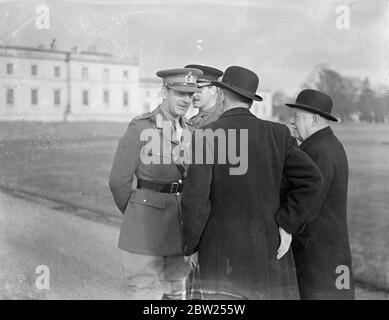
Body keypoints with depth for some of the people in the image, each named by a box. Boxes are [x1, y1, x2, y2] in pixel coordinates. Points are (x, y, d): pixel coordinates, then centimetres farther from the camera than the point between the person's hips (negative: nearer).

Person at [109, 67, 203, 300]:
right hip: (147, 229, -5)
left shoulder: (189, 131, 8)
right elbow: (119, 181, -6)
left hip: (181, 228, 6)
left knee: (175, 293, 14)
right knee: (145, 292, -2)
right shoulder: (141, 127, -9)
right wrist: (138, 217, 5)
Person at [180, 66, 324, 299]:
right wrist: (288, 226, -5)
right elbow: (311, 179, -9)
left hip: (222, 255, -2)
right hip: (270, 251, 3)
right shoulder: (277, 134, 0)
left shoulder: (206, 136, -10)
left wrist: (190, 247, 0)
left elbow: (196, 200, -15)